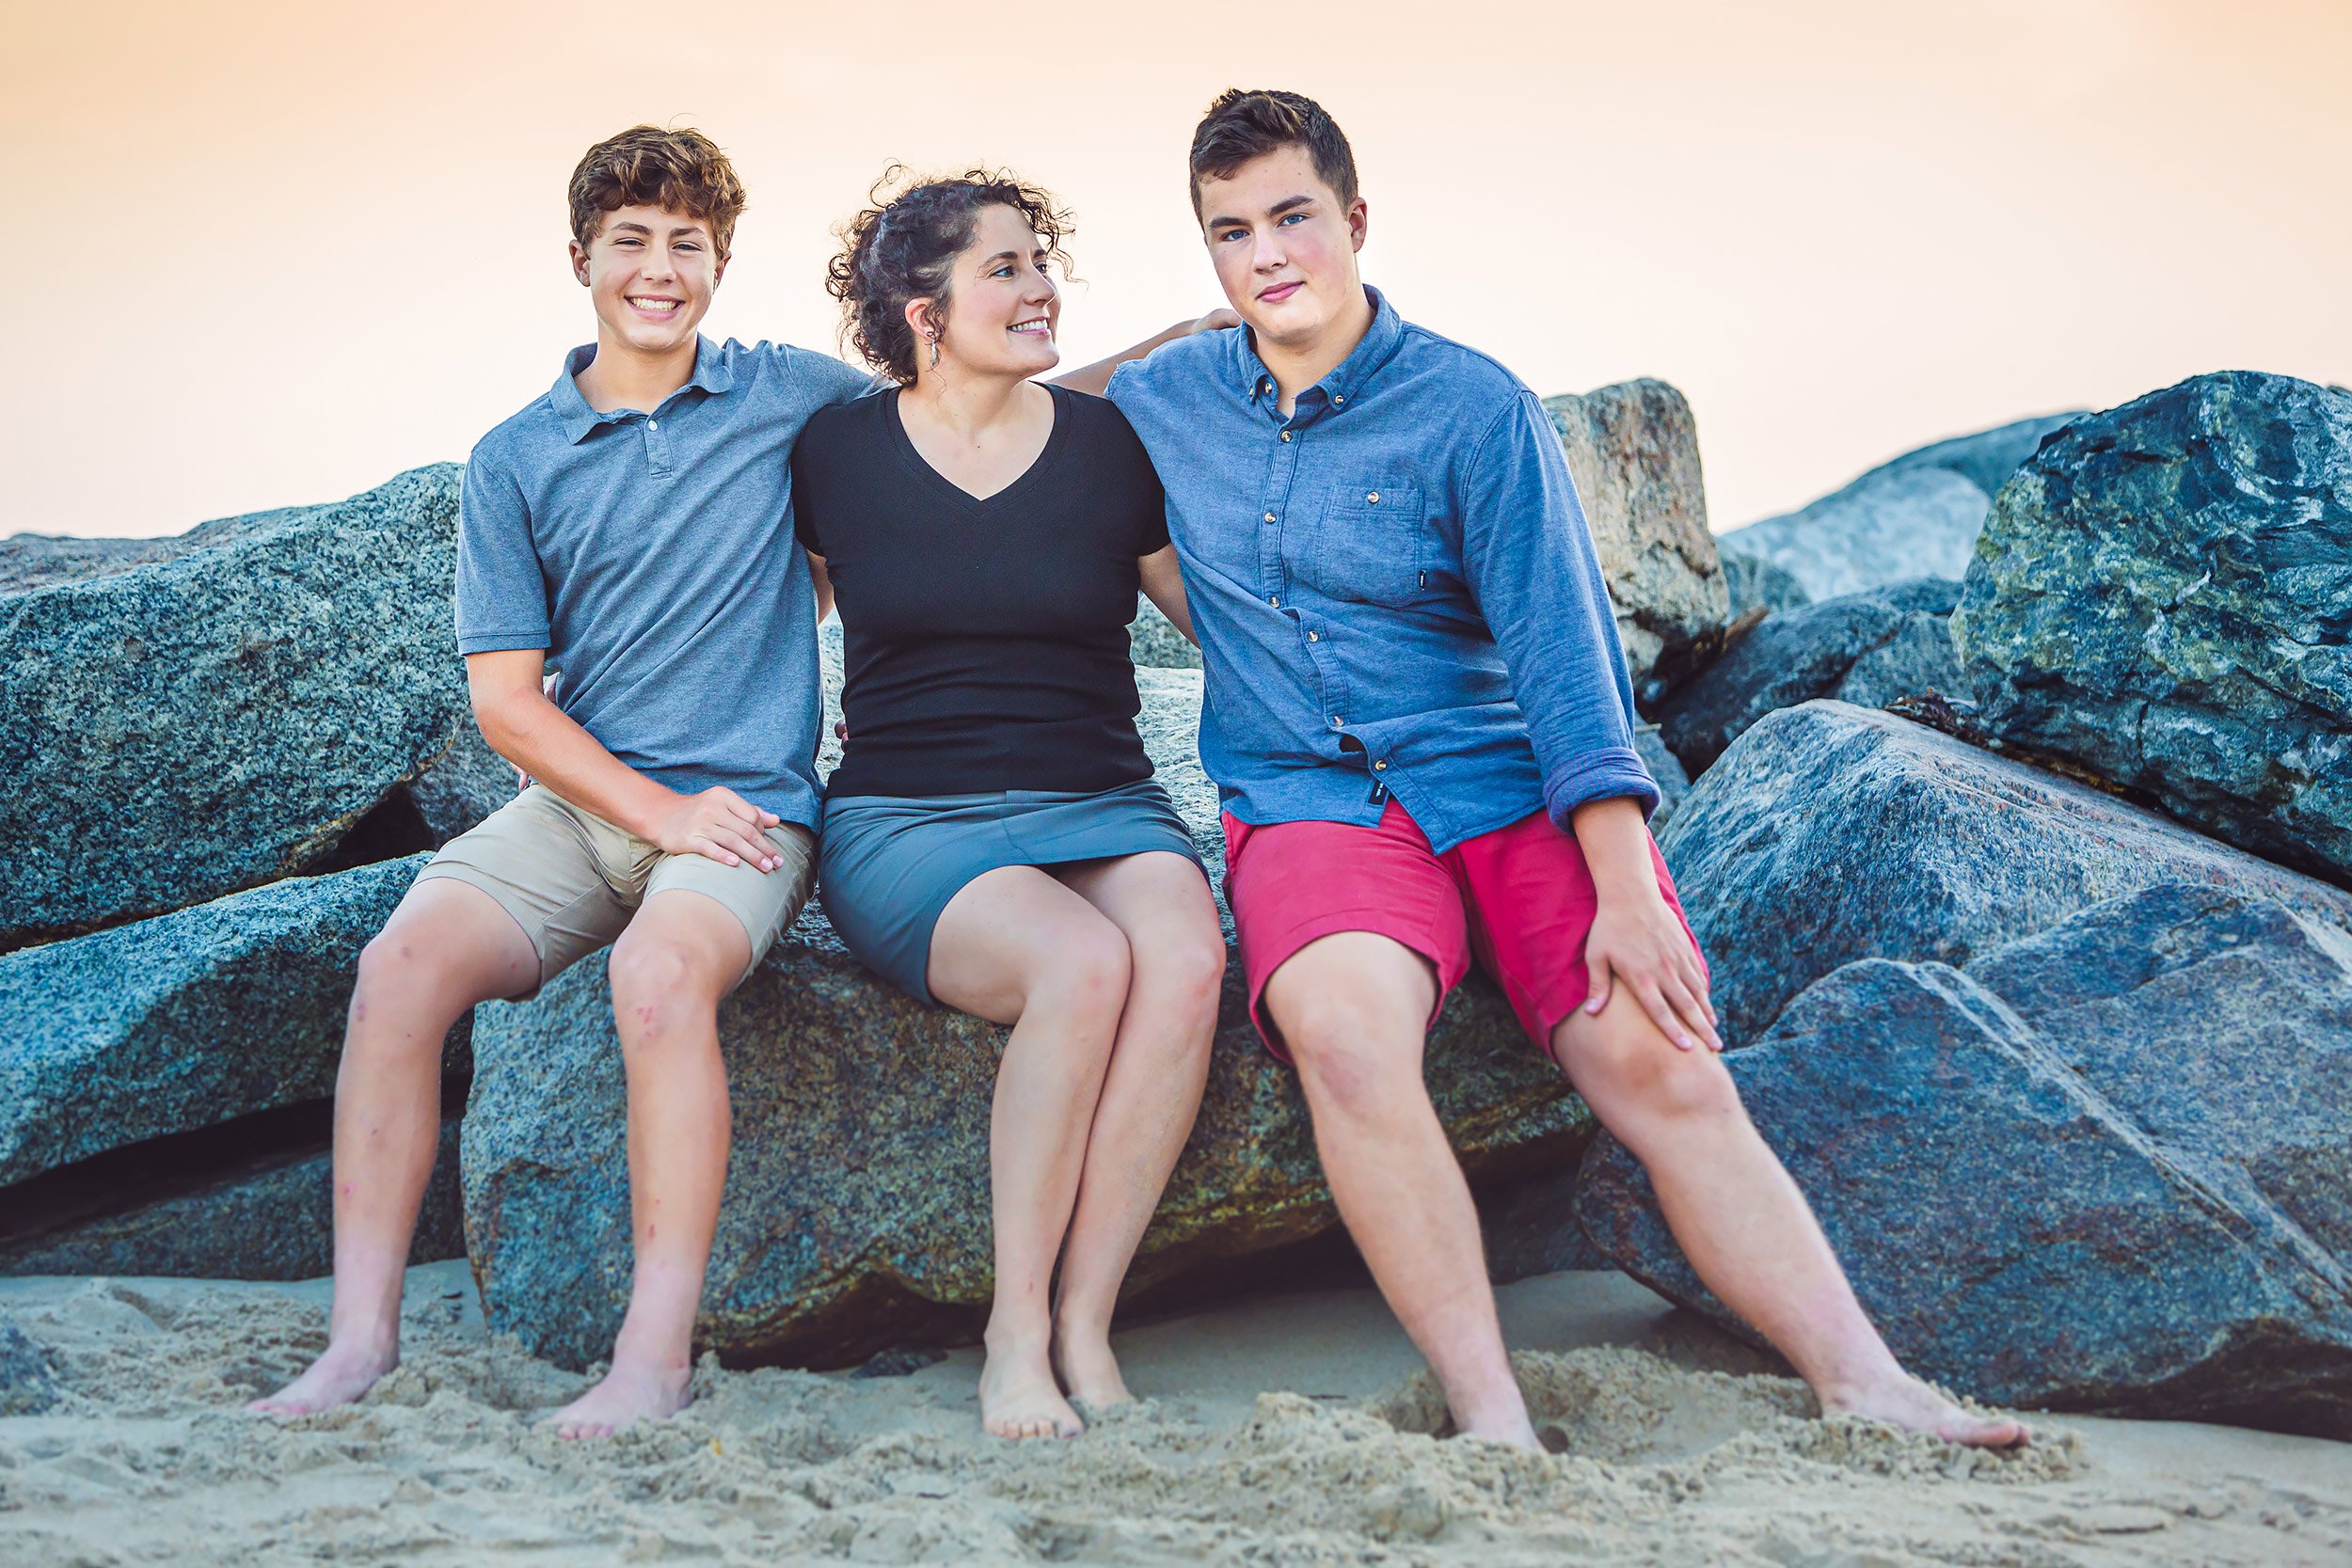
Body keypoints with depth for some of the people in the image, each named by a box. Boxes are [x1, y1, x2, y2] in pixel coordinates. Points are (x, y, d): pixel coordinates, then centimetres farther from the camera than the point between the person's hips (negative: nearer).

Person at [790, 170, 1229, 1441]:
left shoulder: (1109, 446, 6)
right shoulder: (835, 454, 5)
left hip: (1099, 807, 2)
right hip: (907, 823, -2)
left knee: (1185, 963, -34)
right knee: (1084, 966, -35)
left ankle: (1084, 1319, -24)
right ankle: (1015, 1328, -19)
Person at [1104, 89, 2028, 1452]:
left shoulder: (1475, 409, -2)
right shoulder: (1157, 403, 9)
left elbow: (1563, 650, -9)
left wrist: (1625, 889, -17)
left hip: (1512, 783, 0)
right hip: (1312, 804, 1)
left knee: (1660, 1061, -20)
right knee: (1343, 1024, -32)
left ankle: (1865, 1390, -17)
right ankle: (1493, 1421, -32)